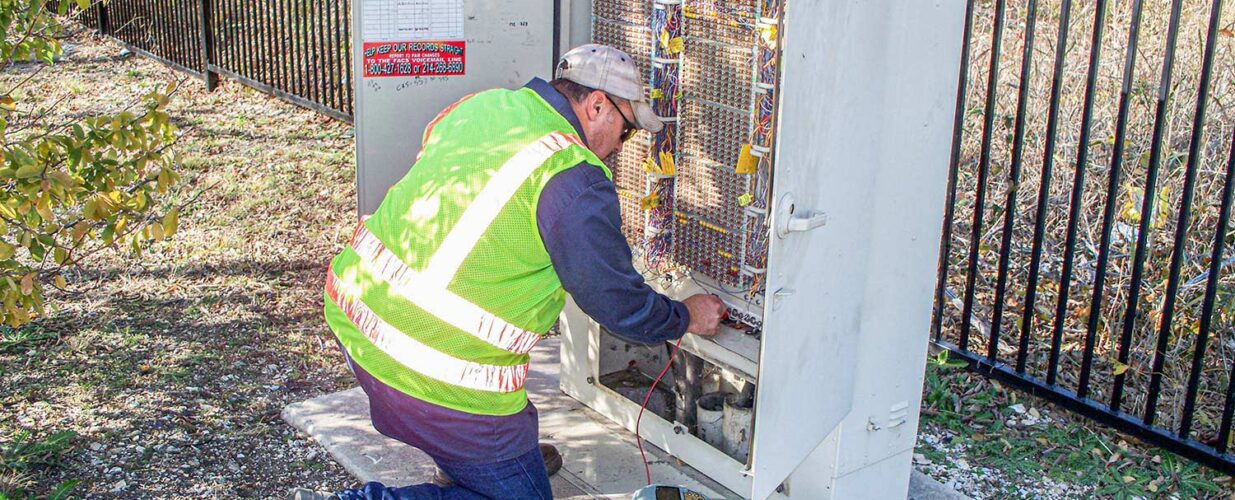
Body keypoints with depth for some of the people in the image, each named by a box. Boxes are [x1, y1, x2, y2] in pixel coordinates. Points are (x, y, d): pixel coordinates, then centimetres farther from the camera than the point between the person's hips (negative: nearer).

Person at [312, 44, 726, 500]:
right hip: (444, 379, -8)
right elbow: (619, 305, -7)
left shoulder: (483, 103, 9)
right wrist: (687, 317, 13)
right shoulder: (573, 177, -14)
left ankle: (461, 463, 38)